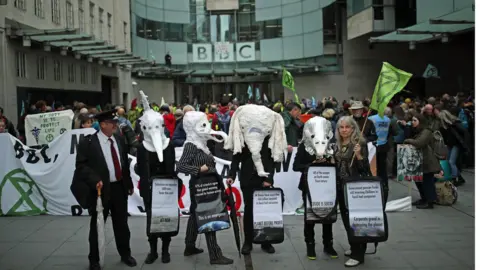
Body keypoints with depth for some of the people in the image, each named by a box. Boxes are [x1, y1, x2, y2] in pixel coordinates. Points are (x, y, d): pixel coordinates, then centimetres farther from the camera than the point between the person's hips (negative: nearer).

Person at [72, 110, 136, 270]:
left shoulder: (119, 140, 10)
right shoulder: (87, 142, -9)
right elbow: (81, 165, -13)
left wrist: (129, 184, 16)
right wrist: (95, 180, -25)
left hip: (120, 188, 5)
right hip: (100, 189, -5)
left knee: (121, 224, 15)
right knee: (97, 226, 6)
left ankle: (125, 254, 30)